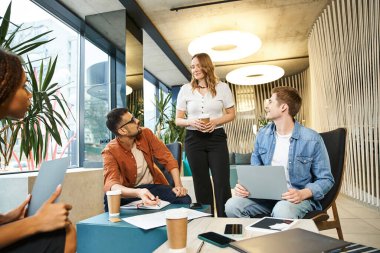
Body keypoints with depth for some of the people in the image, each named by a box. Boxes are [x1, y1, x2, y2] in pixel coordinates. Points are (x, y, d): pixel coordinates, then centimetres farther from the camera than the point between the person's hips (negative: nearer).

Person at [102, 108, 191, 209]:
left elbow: (167, 158, -8)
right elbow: (111, 183, -33)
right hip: (130, 191, -2)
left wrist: (178, 185, -22)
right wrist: (138, 192, -54)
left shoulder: (146, 133, -9)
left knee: (184, 200, -24)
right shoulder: (110, 151, -19)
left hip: (153, 185, 3)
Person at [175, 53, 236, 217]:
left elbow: (231, 114, 7)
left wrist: (215, 121, -12)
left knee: (222, 182, -3)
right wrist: (191, 122, -15)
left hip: (217, 138, -1)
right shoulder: (185, 89, 6)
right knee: (201, 183, 9)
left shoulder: (222, 87, 3)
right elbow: (178, 120, 7)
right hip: (194, 139, 1)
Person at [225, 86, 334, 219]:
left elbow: (326, 179, -3)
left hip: (297, 197, -4)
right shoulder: (263, 134, 7)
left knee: (281, 212, -39)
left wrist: (303, 194, -23)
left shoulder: (312, 139, -7)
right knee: (232, 205, -23)